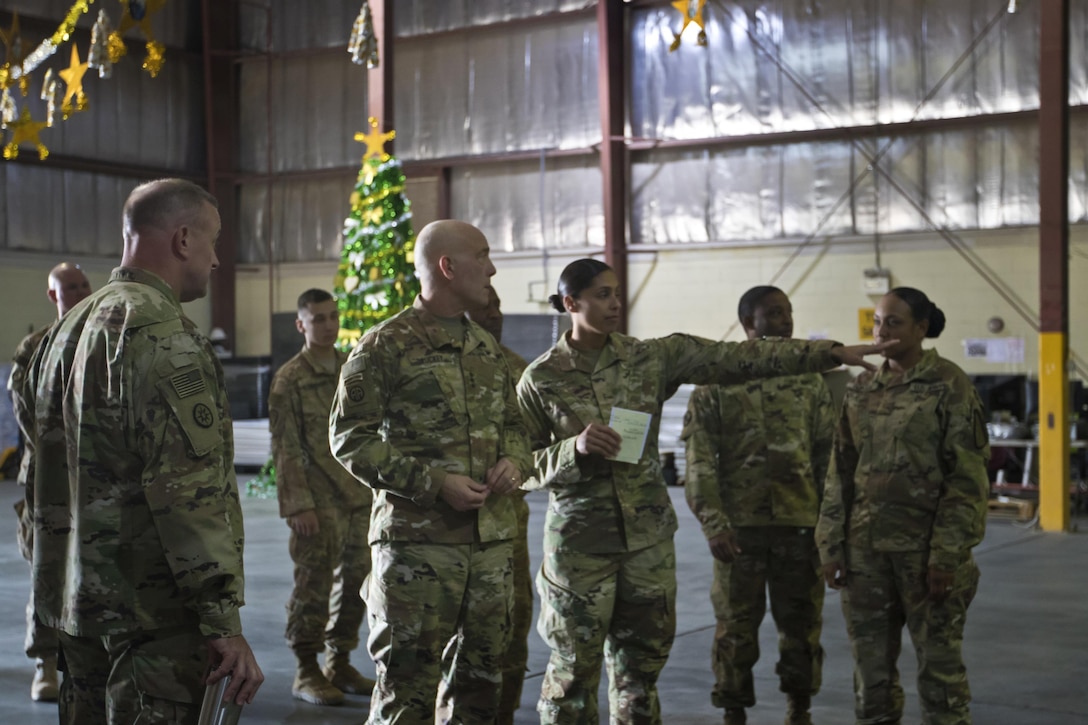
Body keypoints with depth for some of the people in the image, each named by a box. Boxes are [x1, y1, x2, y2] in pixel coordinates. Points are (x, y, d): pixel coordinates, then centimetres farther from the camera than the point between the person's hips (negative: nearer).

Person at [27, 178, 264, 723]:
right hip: (153, 615, -9)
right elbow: (189, 489, -23)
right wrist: (224, 622, -21)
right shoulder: (163, 335, -17)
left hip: (76, 600, 9)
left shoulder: (68, 329, 14)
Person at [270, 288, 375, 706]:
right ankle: (306, 672, 9)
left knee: (355, 582, 10)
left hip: (361, 498, 6)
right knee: (314, 585, -2)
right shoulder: (291, 379, -5)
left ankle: (340, 664, 23)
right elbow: (285, 449, -9)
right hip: (320, 503, -6)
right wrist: (299, 505, -14)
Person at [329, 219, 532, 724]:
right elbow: (350, 440, -9)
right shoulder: (385, 346, -6)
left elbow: (513, 424, 23)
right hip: (417, 540, -6)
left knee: (478, 676, 13)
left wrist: (515, 461, -1)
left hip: (493, 538, 6)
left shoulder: (487, 348, 14)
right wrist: (434, 483, -17)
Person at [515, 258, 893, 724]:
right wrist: (574, 449, -21)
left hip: (649, 537, 3)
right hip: (579, 542, -3)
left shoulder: (652, 358, 0)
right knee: (575, 668, 4)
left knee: (641, 666, 12)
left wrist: (831, 352, -10)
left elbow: (739, 358, -5)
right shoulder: (541, 379, -6)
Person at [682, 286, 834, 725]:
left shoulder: (810, 380, 8)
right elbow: (700, 460, -5)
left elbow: (827, 454, 9)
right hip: (740, 524, -2)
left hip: (800, 522, 2)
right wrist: (713, 522, -14)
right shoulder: (716, 381, 0)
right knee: (736, 624, 5)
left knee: (802, 622, 9)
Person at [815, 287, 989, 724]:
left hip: (926, 547, -5)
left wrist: (947, 554, -14)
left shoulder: (948, 385, -4)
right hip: (865, 546, 5)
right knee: (870, 663, 9)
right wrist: (831, 545, 6)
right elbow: (840, 474, 12)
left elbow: (967, 479, -8)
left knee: (939, 663, 3)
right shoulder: (860, 390, 10)